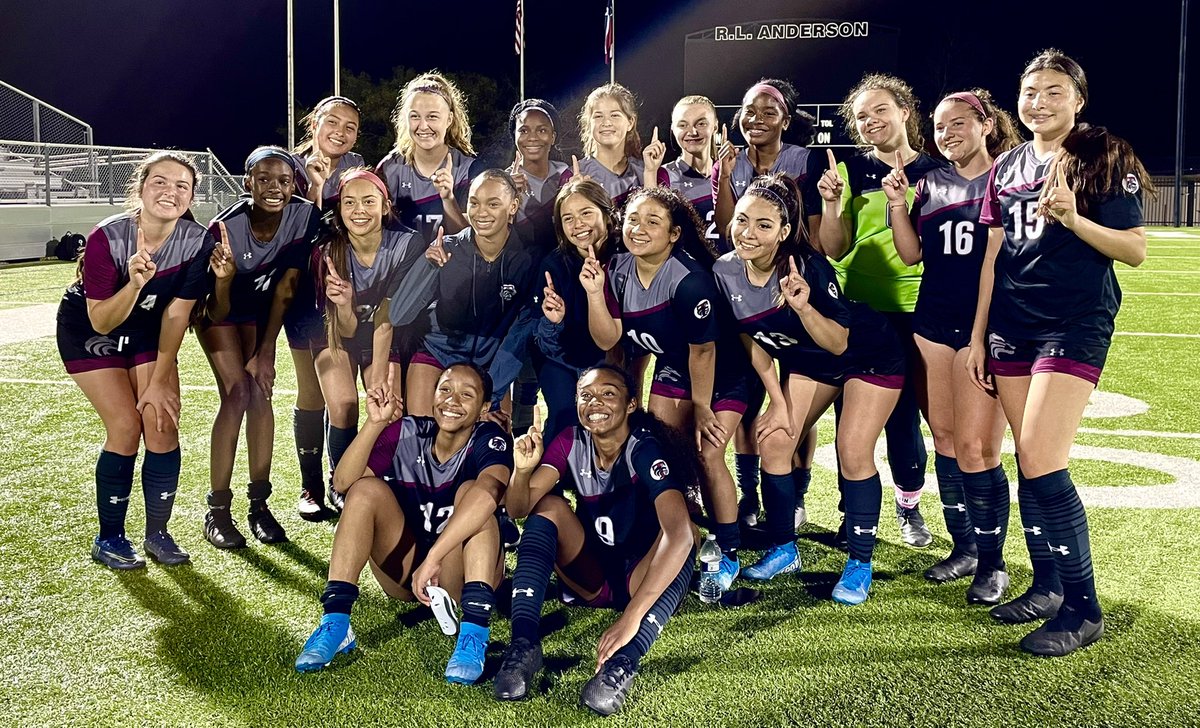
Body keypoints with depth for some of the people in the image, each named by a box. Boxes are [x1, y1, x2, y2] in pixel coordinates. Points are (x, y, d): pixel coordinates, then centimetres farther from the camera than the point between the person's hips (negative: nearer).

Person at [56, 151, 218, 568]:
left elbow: (176, 315, -13)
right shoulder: (107, 238, -30)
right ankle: (108, 539, 5)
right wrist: (135, 283, -44)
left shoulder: (197, 241, -22)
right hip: (88, 332, -3)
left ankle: (157, 533, 8)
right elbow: (101, 322, -27)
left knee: (162, 422, -9)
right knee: (126, 427, -12)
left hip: (147, 331, 3)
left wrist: (160, 380, -12)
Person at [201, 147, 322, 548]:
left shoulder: (303, 215, -25)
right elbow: (220, 302, -23)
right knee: (237, 393, -14)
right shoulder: (226, 226, -34)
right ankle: (217, 511, -5)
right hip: (218, 307, -3)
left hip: (260, 306, 3)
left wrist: (265, 349, -16)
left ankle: (259, 504, 5)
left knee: (261, 392, -5)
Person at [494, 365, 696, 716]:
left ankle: (623, 661, -46)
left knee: (682, 531, -31)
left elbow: (679, 533, -38)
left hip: (642, 580, -4)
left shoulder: (645, 450, -22)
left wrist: (631, 617, -47)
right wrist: (522, 470, -38)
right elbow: (519, 509, -15)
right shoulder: (571, 442, -7)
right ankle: (524, 644, -31)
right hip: (591, 579, 4)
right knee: (549, 505, -18)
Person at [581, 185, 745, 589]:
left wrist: (702, 407, -15)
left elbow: (702, 350, -24)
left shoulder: (689, 280, -33)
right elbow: (608, 339, -15)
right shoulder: (617, 270, -13)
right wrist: (595, 293, -29)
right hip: (673, 369, 6)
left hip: (721, 375, -6)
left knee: (707, 454, -15)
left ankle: (729, 554, 0)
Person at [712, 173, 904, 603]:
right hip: (806, 362, 6)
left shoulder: (808, 266, -33)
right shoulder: (725, 273, -18)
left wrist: (803, 306, -48)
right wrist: (780, 403, -3)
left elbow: (839, 343, -30)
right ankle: (783, 550, 15)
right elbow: (753, 342, -4)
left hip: (869, 356, -5)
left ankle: (860, 565, 4)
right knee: (774, 441, -2)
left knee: (853, 454, -11)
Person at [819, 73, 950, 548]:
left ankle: (909, 504, 23)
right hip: (856, 312, 0)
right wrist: (830, 201, -16)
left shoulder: (935, 172, 5)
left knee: (904, 411, 2)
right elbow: (834, 249, -2)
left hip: (914, 311, 0)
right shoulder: (850, 172, 4)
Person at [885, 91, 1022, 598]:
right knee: (943, 437, 9)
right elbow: (911, 254, 9)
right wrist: (897, 204, -4)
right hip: (933, 322, 5)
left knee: (975, 448, -7)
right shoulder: (931, 183, 12)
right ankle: (963, 547, 24)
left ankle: (992, 564, 9)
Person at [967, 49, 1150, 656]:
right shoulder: (1007, 167, 13)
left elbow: (1135, 251, -6)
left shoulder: (1106, 159, -2)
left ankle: (1083, 608, -2)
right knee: (1026, 462, 8)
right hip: (1012, 325, 6)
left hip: (1075, 325, -6)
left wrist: (1074, 218, -22)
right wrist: (978, 335, 13)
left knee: (1042, 465, -14)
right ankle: (1046, 586, 22)